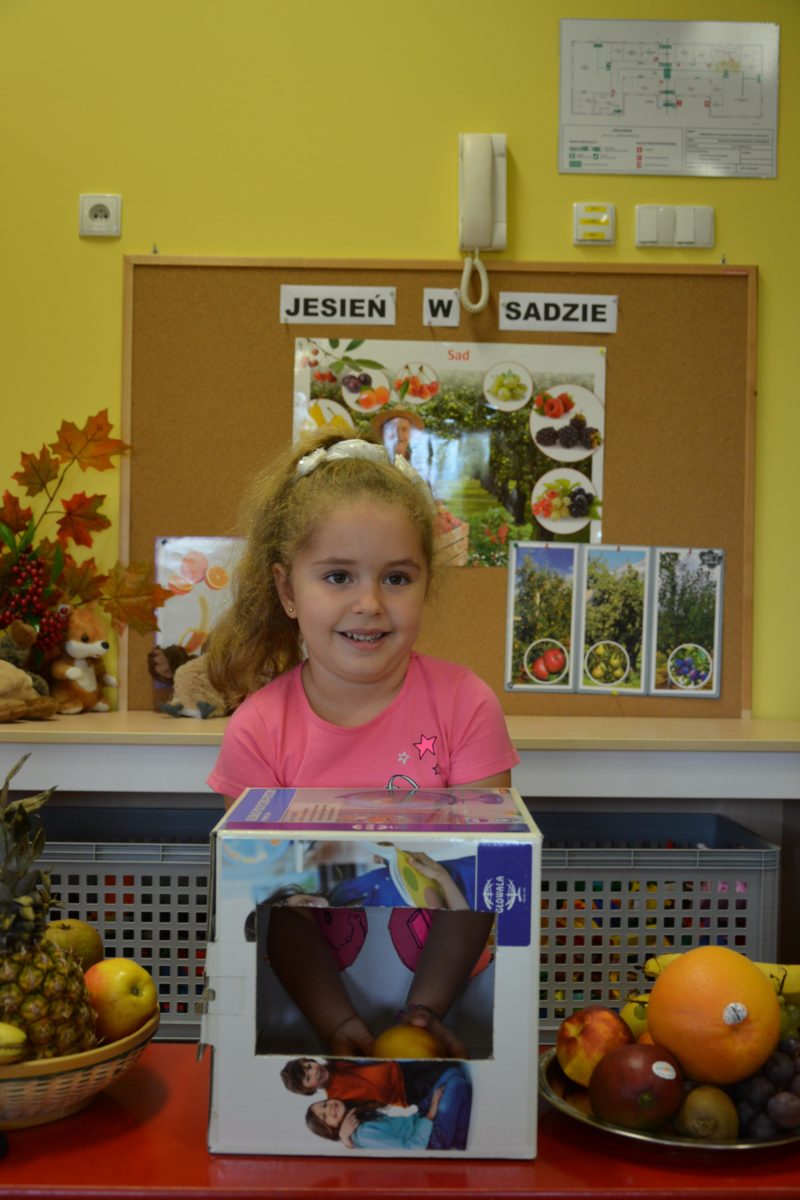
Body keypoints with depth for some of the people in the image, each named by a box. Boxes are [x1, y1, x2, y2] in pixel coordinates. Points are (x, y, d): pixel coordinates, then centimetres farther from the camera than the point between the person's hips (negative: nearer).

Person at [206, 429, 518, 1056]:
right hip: (311, 992, 1)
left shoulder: (464, 704, -9)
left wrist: (425, 1010, -14)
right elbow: (276, 901, -7)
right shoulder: (259, 730, -8)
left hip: (444, 985, 0)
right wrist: (341, 1024, -15)